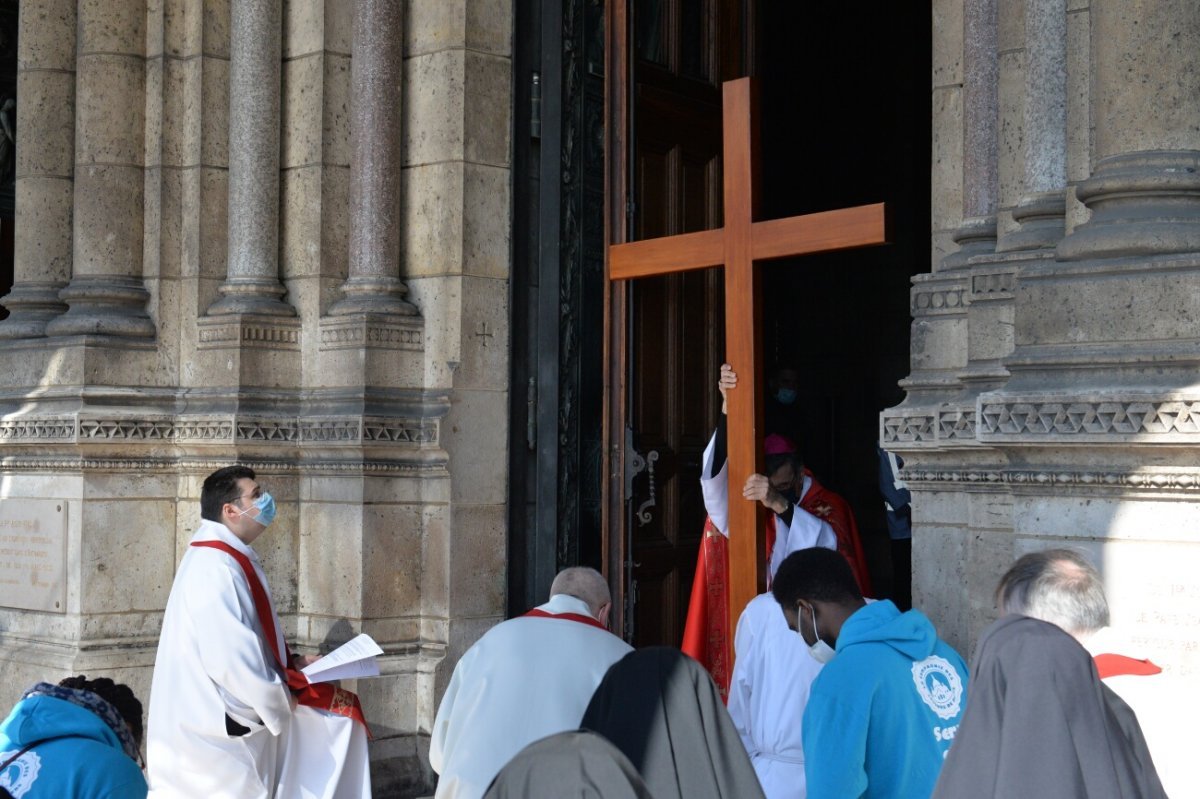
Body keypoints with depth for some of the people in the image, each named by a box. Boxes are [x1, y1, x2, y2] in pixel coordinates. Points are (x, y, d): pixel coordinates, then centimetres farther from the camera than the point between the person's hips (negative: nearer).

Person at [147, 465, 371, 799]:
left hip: (237, 724, 10)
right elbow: (231, 660, -27)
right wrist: (280, 700, -13)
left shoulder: (225, 559, 12)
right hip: (220, 732, -10)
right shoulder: (215, 568, -21)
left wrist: (291, 664, 8)